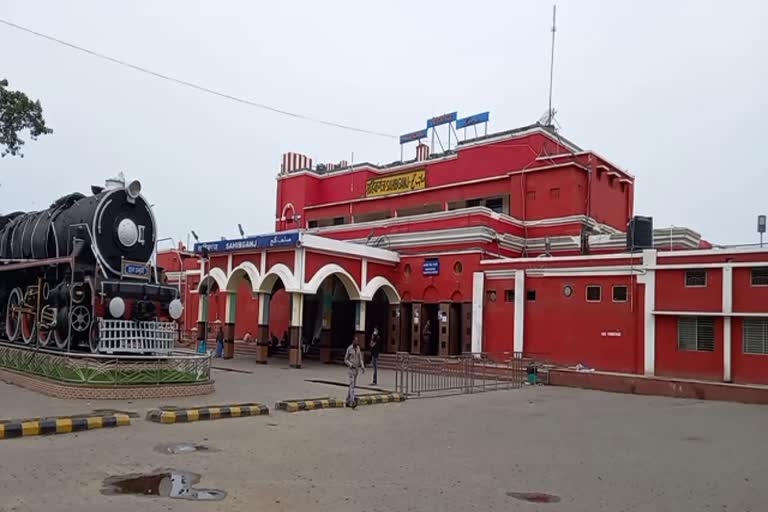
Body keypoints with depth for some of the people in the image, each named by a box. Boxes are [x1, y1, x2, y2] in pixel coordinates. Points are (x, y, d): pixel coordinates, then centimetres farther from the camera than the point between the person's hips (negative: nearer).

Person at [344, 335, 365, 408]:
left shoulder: (358, 348, 6)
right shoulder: (349, 349, -13)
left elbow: (360, 358, 6)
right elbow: (345, 360, -8)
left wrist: (362, 367, -7)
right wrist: (352, 365, -21)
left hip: (356, 369, 7)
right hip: (350, 369, -7)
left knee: (353, 385, 10)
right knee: (352, 385, -17)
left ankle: (348, 401, 19)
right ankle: (352, 402, -25)